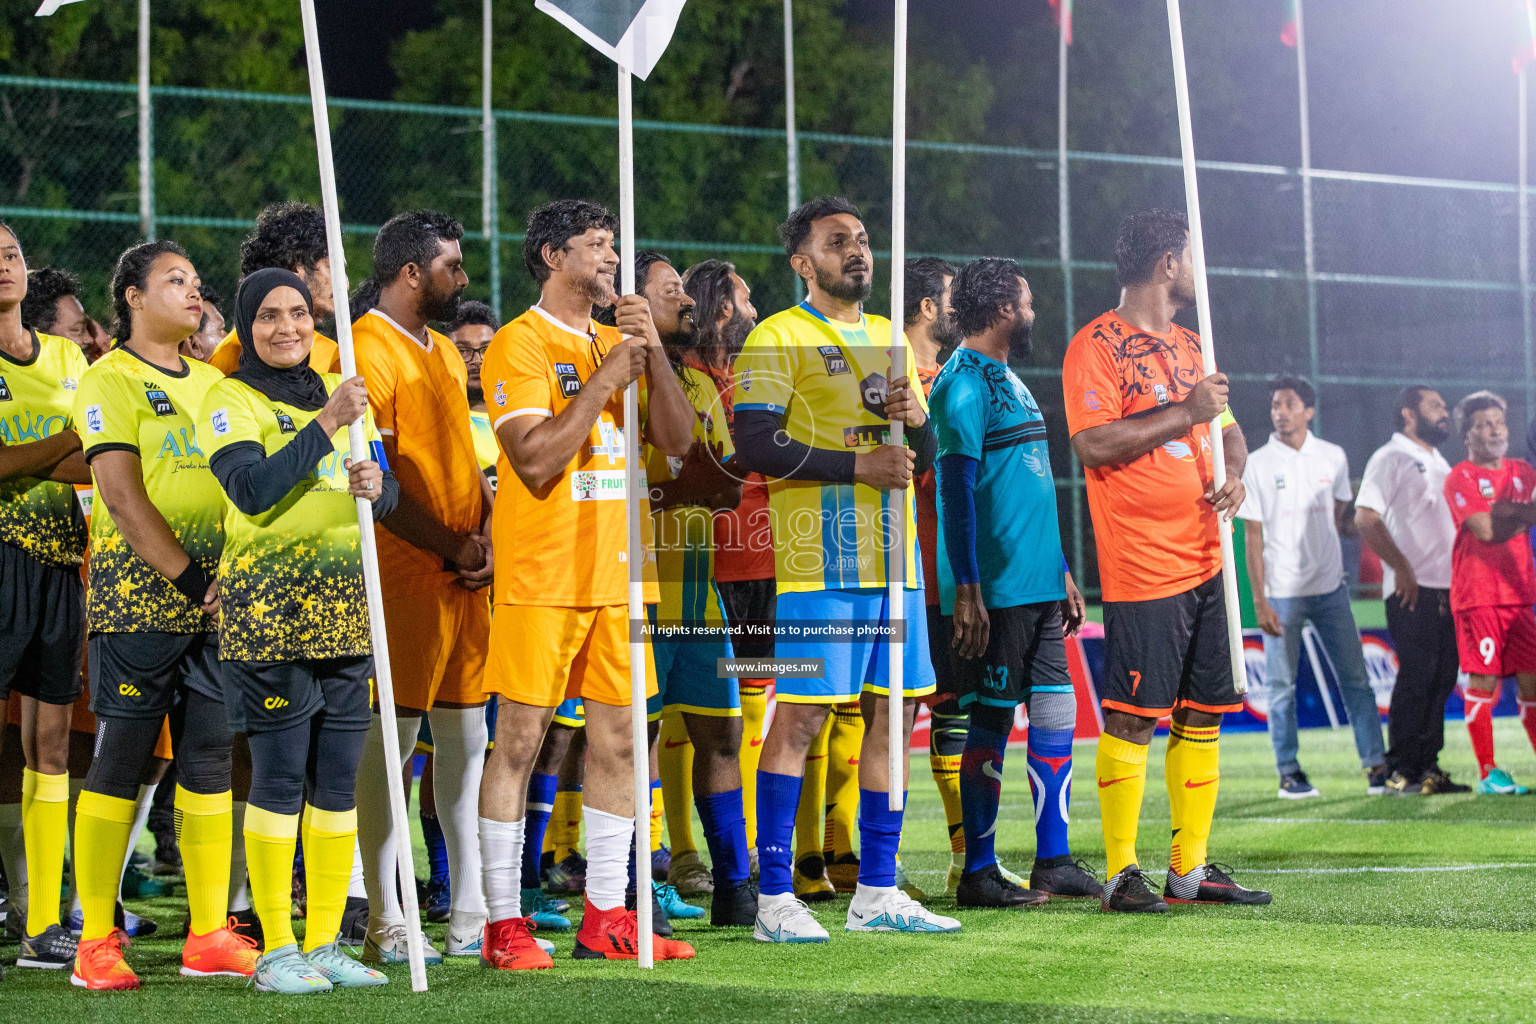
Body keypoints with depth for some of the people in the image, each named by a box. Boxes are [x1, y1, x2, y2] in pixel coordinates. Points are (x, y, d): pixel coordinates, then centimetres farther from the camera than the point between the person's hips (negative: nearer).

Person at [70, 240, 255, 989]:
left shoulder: (211, 381, 18)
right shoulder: (109, 380, -2)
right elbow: (123, 497, -11)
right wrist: (192, 580, -15)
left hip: (218, 603, 6)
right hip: (138, 599, -6)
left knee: (210, 761, 5)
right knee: (120, 764, -4)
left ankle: (209, 934, 10)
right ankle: (95, 941, 0)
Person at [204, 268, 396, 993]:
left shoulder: (339, 392, 17)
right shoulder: (231, 399, -2)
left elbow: (389, 490, 19)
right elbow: (253, 490, -17)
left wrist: (377, 487, -5)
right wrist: (326, 424, -19)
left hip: (344, 607, 6)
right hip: (268, 606, -6)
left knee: (337, 780, 6)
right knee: (279, 776, -5)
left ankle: (324, 943, 13)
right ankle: (276, 951, 1)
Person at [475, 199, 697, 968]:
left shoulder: (618, 344, 15)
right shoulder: (520, 344, -5)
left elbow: (677, 440, 6)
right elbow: (535, 459, -16)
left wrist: (653, 354, -6)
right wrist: (605, 379, -15)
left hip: (616, 574, 7)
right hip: (541, 576, -6)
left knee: (618, 742, 6)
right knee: (520, 740, -4)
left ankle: (605, 916, 13)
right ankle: (504, 921, 0)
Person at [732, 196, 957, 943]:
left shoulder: (888, 339, 20)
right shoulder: (778, 338, -3)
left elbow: (923, 457, 23)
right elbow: (754, 445, -14)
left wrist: (916, 419, 0)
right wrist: (858, 466, -17)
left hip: (894, 554, 8)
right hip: (820, 557, -7)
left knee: (891, 712, 7)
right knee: (801, 714, -9)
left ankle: (877, 891, 14)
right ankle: (774, 898, -6)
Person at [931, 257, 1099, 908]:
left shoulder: (1010, 382, 20)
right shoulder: (965, 383, -11)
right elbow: (958, 491, -17)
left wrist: (1062, 574, 24)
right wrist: (967, 592, -22)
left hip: (1037, 586, 9)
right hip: (995, 592, -9)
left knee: (1056, 714, 8)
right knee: (991, 725, -5)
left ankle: (1054, 861, 14)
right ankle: (978, 873, 1)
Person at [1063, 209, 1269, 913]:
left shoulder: (1189, 347, 19)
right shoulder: (1097, 346, -7)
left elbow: (1228, 430, 26)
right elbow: (1093, 444, -18)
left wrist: (1232, 474, 4)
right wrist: (1186, 413, -17)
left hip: (1205, 561, 8)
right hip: (1142, 568, -8)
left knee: (1202, 716, 8)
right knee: (1132, 720, -7)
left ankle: (1191, 868, 15)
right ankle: (1121, 875, -2)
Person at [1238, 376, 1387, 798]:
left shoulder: (1333, 457, 5)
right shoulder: (1256, 465, -3)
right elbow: (1254, 536, -4)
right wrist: (1259, 600, -9)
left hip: (1330, 589, 3)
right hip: (1282, 593, -2)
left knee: (1356, 679, 2)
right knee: (1282, 686, 1)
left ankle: (1377, 766, 5)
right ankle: (1289, 774, 9)